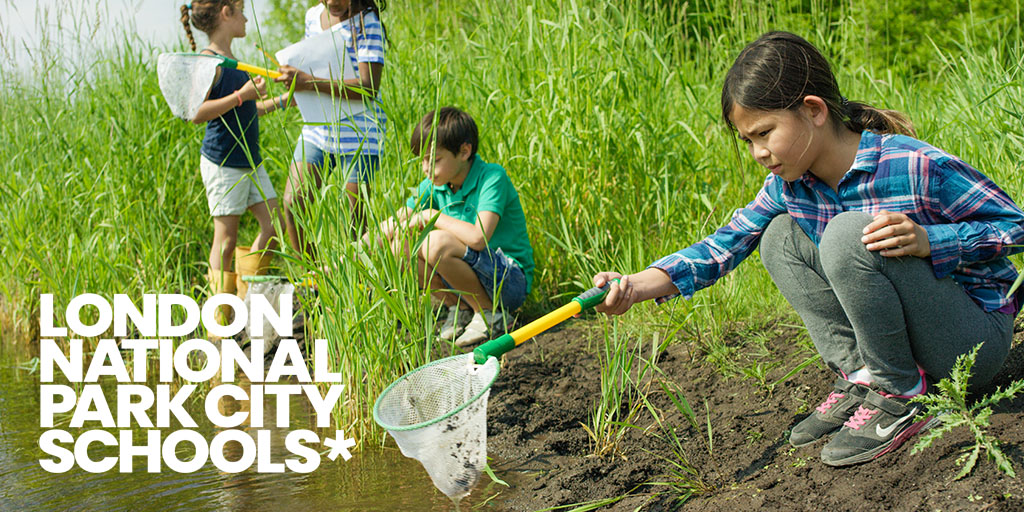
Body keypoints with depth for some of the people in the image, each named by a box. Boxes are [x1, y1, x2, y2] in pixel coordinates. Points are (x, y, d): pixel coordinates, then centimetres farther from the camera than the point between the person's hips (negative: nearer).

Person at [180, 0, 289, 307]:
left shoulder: (231, 62, 15)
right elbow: (197, 114, -24)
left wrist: (281, 101, 23)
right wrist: (242, 95, -24)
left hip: (250, 162, 9)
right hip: (222, 163, -9)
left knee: (273, 224, 6)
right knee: (226, 236, -3)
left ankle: (246, 295, 17)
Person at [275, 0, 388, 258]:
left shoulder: (366, 22, -13)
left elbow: (369, 87, -22)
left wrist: (309, 82, -28)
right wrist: (294, 75, 1)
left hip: (358, 132, -7)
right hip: (318, 128, 7)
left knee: (356, 218, -4)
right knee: (293, 201, -1)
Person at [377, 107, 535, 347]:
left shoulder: (493, 178, -19)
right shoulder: (434, 186, 2)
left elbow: (478, 238, -33)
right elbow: (391, 226, 3)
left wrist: (432, 217, -19)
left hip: (510, 281, -7)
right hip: (472, 276, 7)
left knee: (437, 243, -30)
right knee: (401, 242, -9)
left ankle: (491, 315, -11)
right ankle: (458, 309, 3)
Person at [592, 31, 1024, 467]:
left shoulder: (917, 168, -23)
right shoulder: (790, 184, -4)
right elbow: (728, 243, -4)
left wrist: (926, 240, -30)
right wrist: (639, 286, -18)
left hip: (977, 337, -7)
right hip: (892, 344, 7)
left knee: (849, 232, -28)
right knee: (780, 237, 1)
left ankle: (897, 398, -16)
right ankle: (857, 379, -5)